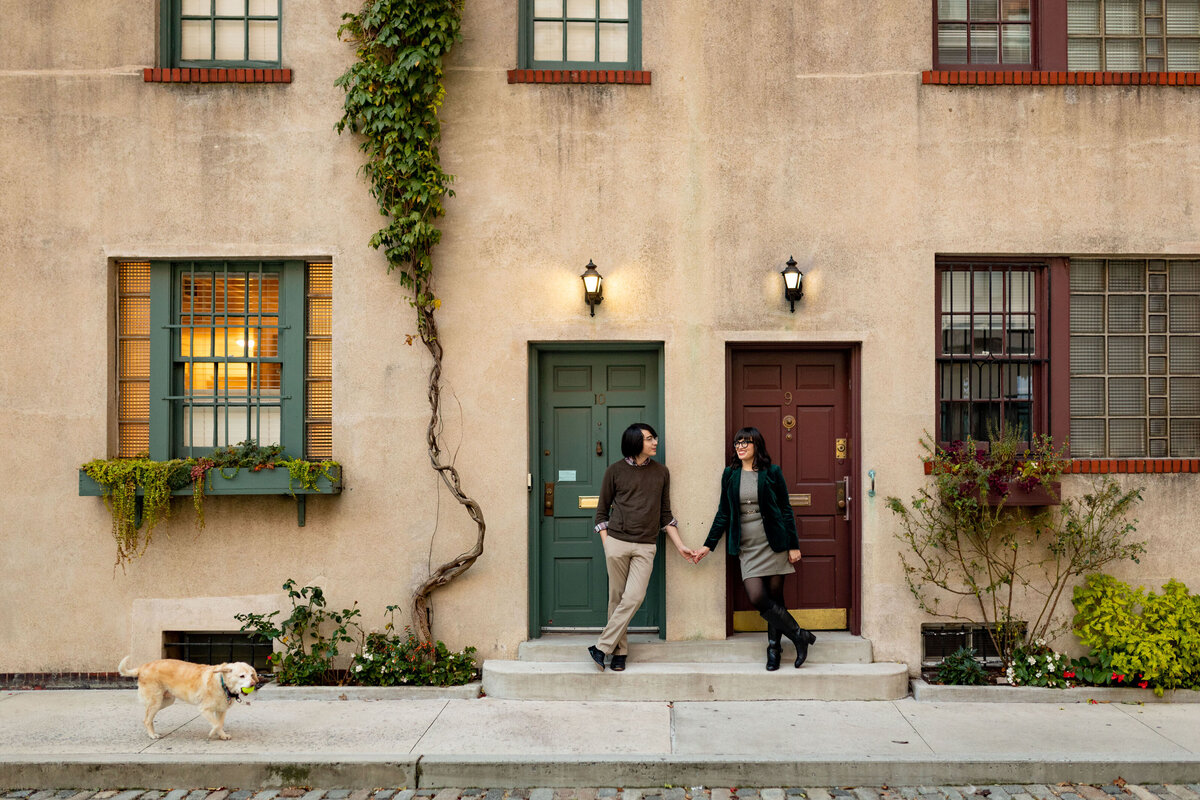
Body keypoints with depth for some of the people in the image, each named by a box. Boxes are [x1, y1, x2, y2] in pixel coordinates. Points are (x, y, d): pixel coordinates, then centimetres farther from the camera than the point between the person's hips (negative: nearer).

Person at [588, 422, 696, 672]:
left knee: (634, 597, -11)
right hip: (617, 541, -1)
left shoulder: (661, 472, 11)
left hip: (646, 547, 2)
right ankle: (620, 651, 14)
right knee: (617, 597, 2)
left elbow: (665, 514, 16)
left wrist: (680, 546, 10)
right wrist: (606, 545, -1)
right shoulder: (615, 470, 2)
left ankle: (602, 647, -3)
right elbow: (602, 511, 7)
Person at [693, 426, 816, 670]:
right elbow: (723, 513, 12)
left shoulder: (772, 472, 1)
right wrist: (708, 545, 8)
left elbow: (786, 510, 3)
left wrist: (793, 545, -1)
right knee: (757, 598, -11)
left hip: (773, 544, -1)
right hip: (747, 548, 2)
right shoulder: (730, 475, 7)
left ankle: (774, 646, 18)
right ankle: (799, 635, 5)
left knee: (775, 597, 1)